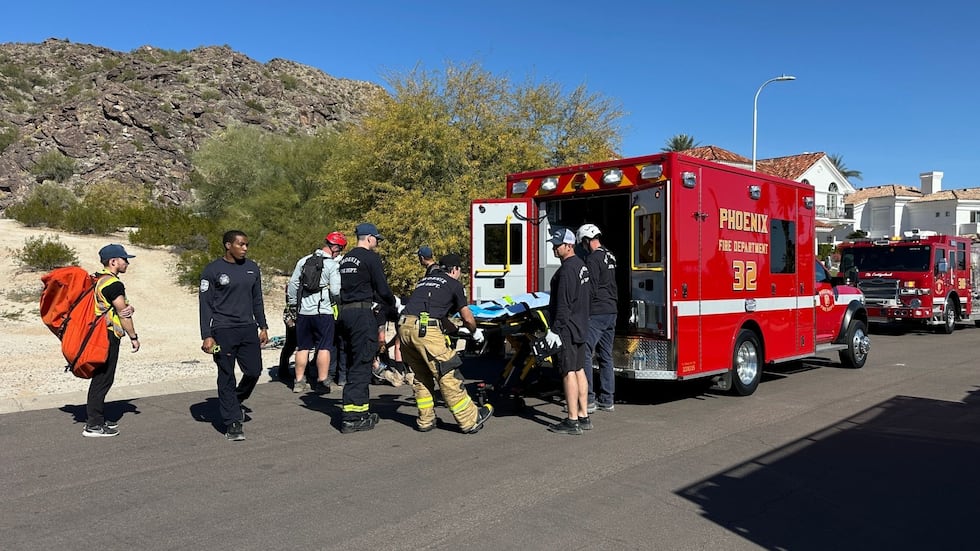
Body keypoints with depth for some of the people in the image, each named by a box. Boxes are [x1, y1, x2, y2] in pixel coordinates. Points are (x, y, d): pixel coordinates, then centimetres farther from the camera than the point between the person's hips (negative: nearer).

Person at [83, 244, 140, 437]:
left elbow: (125, 308, 12)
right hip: (108, 336, -11)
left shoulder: (99, 280, 16)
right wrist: (134, 337, -6)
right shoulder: (113, 284, -16)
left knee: (100, 378, 15)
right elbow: (123, 314, -14)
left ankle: (98, 419, 24)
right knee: (103, 379, -6)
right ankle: (93, 425, -3)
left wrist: (129, 307, -12)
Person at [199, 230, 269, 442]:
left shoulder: (252, 268, 11)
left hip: (248, 329, 5)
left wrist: (263, 326, 14)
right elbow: (205, 304, -4)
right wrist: (207, 336, -9)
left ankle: (235, 403, 31)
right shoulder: (213, 270, -4)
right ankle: (232, 423, 9)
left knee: (254, 371, 3)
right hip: (223, 332, -5)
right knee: (226, 377, 1)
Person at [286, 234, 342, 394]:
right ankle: (322, 382, 4)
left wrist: (293, 303, 20)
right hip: (323, 311, -5)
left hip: (303, 312, 5)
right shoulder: (333, 265, -8)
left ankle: (299, 381, 18)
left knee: (303, 347, 13)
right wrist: (334, 300, 9)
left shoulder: (303, 261, 9)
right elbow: (336, 290, -13)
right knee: (324, 347, 3)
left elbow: (292, 284, 11)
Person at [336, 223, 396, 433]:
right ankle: (351, 418, -6)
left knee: (353, 363, 14)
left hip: (345, 312, 9)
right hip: (362, 313, -9)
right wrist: (394, 303, 11)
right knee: (361, 364, -6)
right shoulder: (371, 257, -7)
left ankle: (360, 410, 22)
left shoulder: (345, 258, 18)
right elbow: (382, 289, -9)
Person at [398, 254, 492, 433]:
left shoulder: (424, 280, 29)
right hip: (426, 329, -7)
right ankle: (470, 420, 5)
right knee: (448, 375, -1)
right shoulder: (453, 284, 12)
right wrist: (475, 333, 35)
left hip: (404, 326, 7)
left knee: (421, 376, 19)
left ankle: (425, 421, 24)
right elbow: (467, 318, 15)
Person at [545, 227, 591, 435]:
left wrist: (555, 330, -21)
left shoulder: (567, 269, -17)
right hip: (580, 328, 10)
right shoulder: (581, 265, 14)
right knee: (579, 370, 13)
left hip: (567, 329, -10)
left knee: (568, 372, -6)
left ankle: (572, 421, -3)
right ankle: (583, 416, 19)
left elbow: (564, 305, -22)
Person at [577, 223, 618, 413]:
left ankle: (588, 399, -5)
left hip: (596, 313, -9)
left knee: (584, 354, -5)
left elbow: (590, 290, -19)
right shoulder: (610, 256, 15)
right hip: (611, 312, 9)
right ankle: (607, 399, 17)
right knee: (606, 356, 12)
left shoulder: (592, 259, -13)